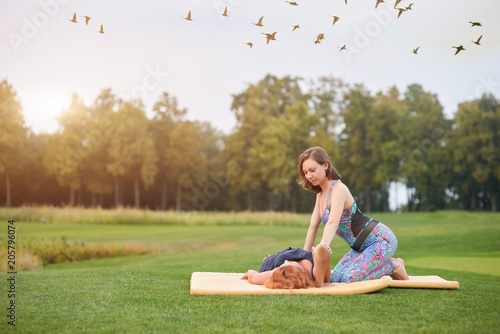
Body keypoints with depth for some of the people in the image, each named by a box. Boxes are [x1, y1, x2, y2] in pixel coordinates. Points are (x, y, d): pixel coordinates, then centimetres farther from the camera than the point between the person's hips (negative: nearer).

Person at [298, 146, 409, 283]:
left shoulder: (339, 189, -20)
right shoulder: (321, 193, 8)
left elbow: (333, 222, -37)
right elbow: (313, 226, 10)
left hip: (381, 239, -9)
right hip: (363, 246, 9)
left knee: (350, 278, -24)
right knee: (335, 278, -3)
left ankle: (394, 266, -1)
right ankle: (384, 263, 11)